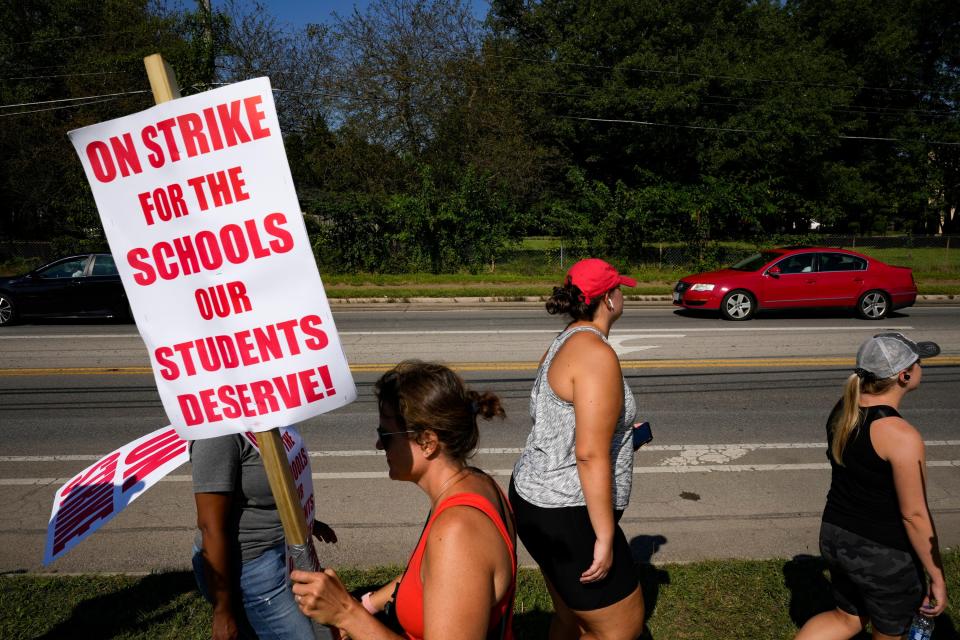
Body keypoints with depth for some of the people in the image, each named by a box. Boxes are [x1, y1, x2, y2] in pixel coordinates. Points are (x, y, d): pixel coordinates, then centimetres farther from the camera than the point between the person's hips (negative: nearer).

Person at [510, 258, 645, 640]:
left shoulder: (566, 343, 9)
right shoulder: (597, 354, -21)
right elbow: (590, 454, -25)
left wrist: (621, 436, 28)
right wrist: (605, 537, -20)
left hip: (539, 498, 10)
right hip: (566, 516, -10)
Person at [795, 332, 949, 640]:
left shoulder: (843, 410, -4)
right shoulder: (902, 436, -27)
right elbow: (915, 515, -20)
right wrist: (937, 577, -10)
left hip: (835, 535, 7)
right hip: (882, 556, -7)